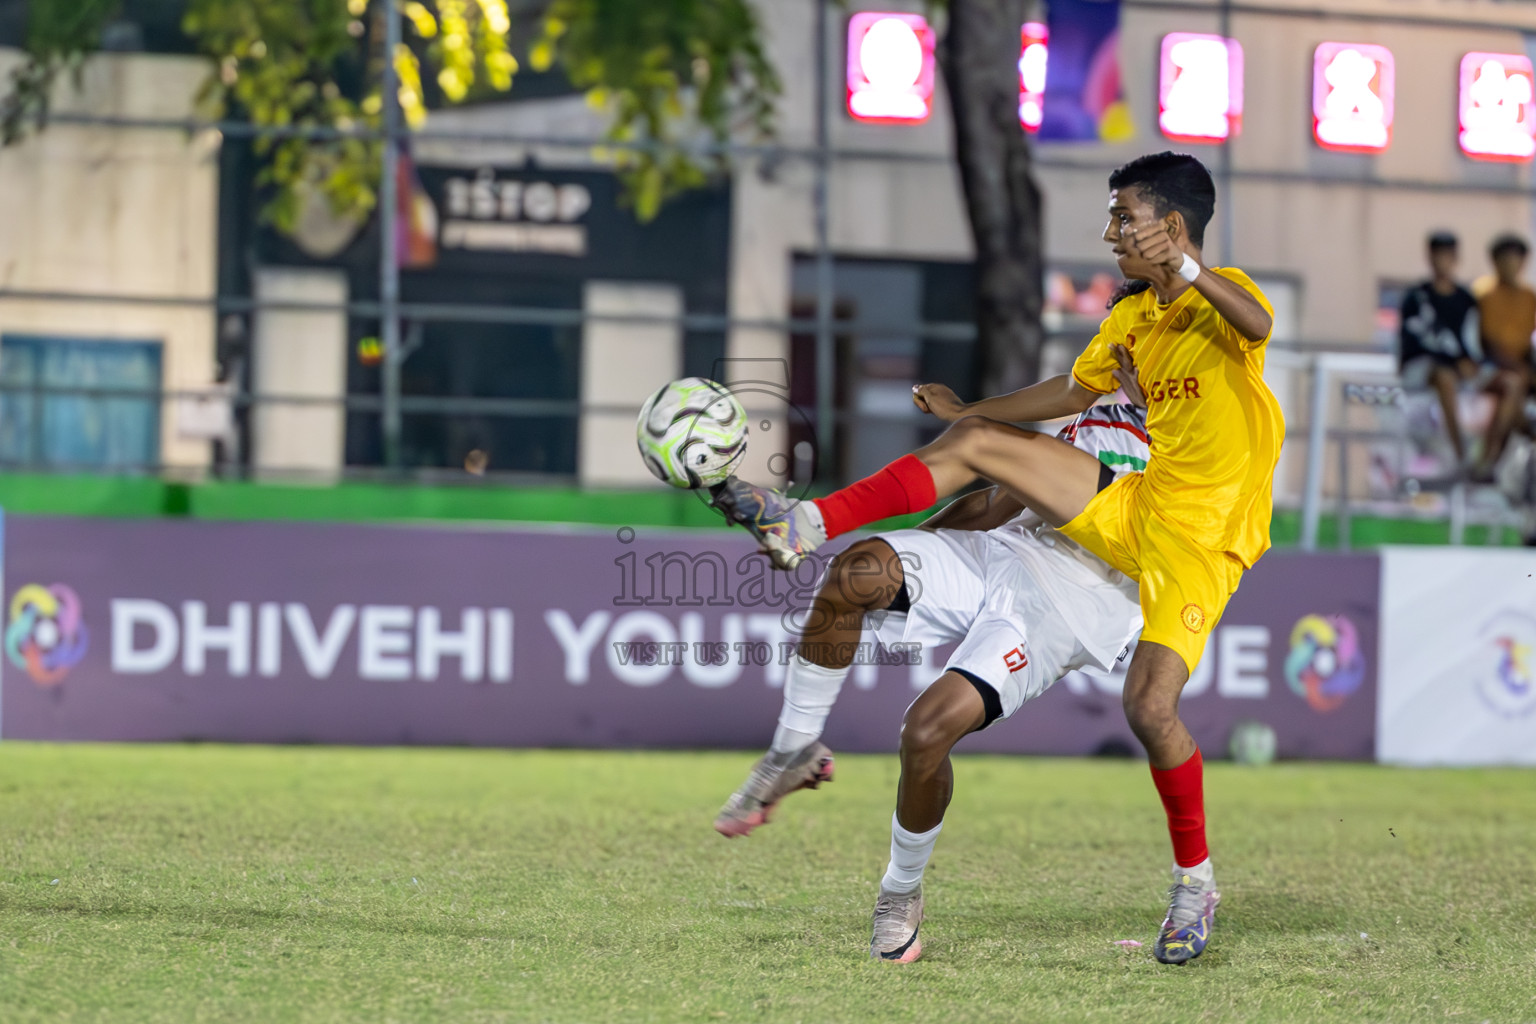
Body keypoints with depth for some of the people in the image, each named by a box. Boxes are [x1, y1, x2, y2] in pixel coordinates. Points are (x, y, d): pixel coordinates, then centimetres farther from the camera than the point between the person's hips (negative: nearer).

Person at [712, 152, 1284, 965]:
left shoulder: (1220, 299, -12)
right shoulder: (1131, 319, 12)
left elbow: (1258, 325, -37)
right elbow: (1074, 390, 29)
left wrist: (1188, 269, -55)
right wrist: (969, 408, 27)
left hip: (1202, 537, -7)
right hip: (1133, 507, 7)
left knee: (1149, 706, -20)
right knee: (977, 444, -4)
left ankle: (1195, 882, 1)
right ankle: (803, 526, -3)